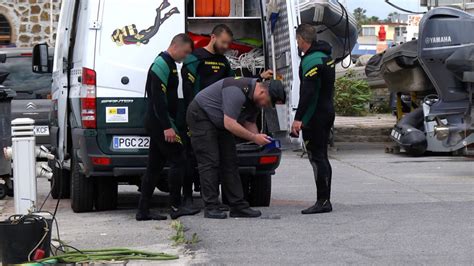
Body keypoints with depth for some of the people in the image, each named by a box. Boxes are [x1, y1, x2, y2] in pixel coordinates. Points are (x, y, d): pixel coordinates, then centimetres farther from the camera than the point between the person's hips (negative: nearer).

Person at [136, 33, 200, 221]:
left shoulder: (168, 64, 20)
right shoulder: (162, 64, -13)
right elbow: (158, 98, -21)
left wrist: (169, 123, 23)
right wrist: (167, 126, -25)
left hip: (157, 123, 10)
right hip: (161, 122, -10)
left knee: (154, 166, 9)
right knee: (178, 160, -9)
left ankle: (143, 211, 9)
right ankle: (176, 207, -7)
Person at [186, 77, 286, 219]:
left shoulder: (255, 98, -2)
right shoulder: (238, 91, -32)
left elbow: (250, 123, 8)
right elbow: (230, 124, -32)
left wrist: (261, 140, -9)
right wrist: (254, 137, -26)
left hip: (220, 122, 9)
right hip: (201, 115, -9)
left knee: (230, 162, 4)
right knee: (210, 162, -13)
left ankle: (238, 206, 5)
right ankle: (211, 207, -11)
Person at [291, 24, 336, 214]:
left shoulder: (312, 60, -17)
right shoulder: (325, 55, 15)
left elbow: (308, 92, -26)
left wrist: (298, 118, -28)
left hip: (314, 117, -10)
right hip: (327, 112, 10)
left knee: (317, 157, -8)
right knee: (322, 157, 13)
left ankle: (323, 201, -10)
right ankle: (325, 201, 17)